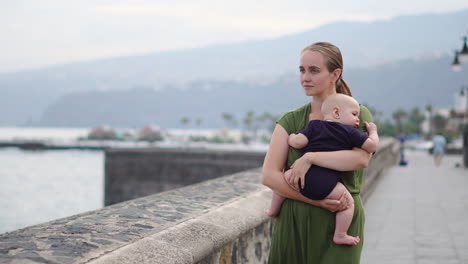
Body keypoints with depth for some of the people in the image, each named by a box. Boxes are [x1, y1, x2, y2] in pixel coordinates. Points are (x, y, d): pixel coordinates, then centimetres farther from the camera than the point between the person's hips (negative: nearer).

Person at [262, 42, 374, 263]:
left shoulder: (358, 116, 3)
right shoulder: (291, 120, 6)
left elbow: (361, 158, -18)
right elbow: (268, 175, -6)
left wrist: (310, 158, -21)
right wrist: (317, 200, -15)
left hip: (340, 224, -2)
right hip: (294, 223, 2)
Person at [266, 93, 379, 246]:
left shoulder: (315, 125, 15)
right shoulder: (350, 132, 9)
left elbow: (299, 142, 5)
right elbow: (372, 146, 6)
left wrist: (289, 137, 27)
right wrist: (373, 132, 26)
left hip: (304, 177, 4)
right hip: (326, 184, -4)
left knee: (286, 176, 32)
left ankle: (273, 209, 41)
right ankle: (340, 235, 9)